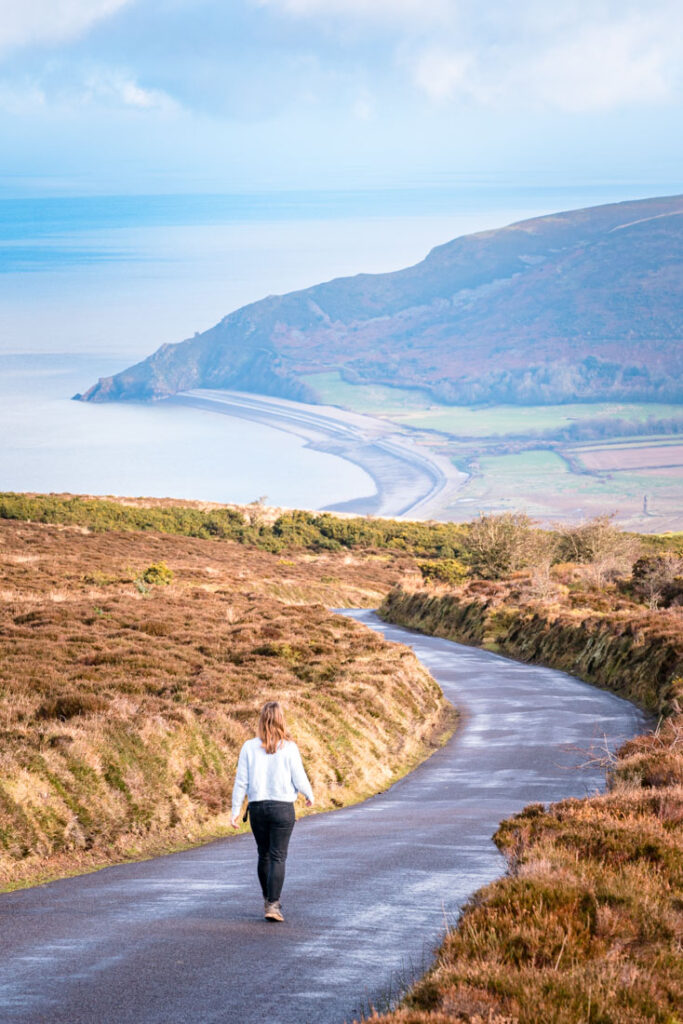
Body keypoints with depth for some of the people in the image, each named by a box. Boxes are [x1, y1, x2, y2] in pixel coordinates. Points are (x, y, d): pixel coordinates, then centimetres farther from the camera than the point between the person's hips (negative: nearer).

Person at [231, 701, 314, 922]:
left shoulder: (249, 747, -3)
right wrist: (309, 796, 15)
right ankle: (273, 904, -9)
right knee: (278, 857, 0)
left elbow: (241, 782, -2)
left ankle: (268, 900, 29)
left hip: (257, 807, 3)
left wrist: (235, 811, 3)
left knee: (264, 855, 17)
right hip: (282, 807, -3)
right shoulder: (288, 748, -9)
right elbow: (299, 779, -5)